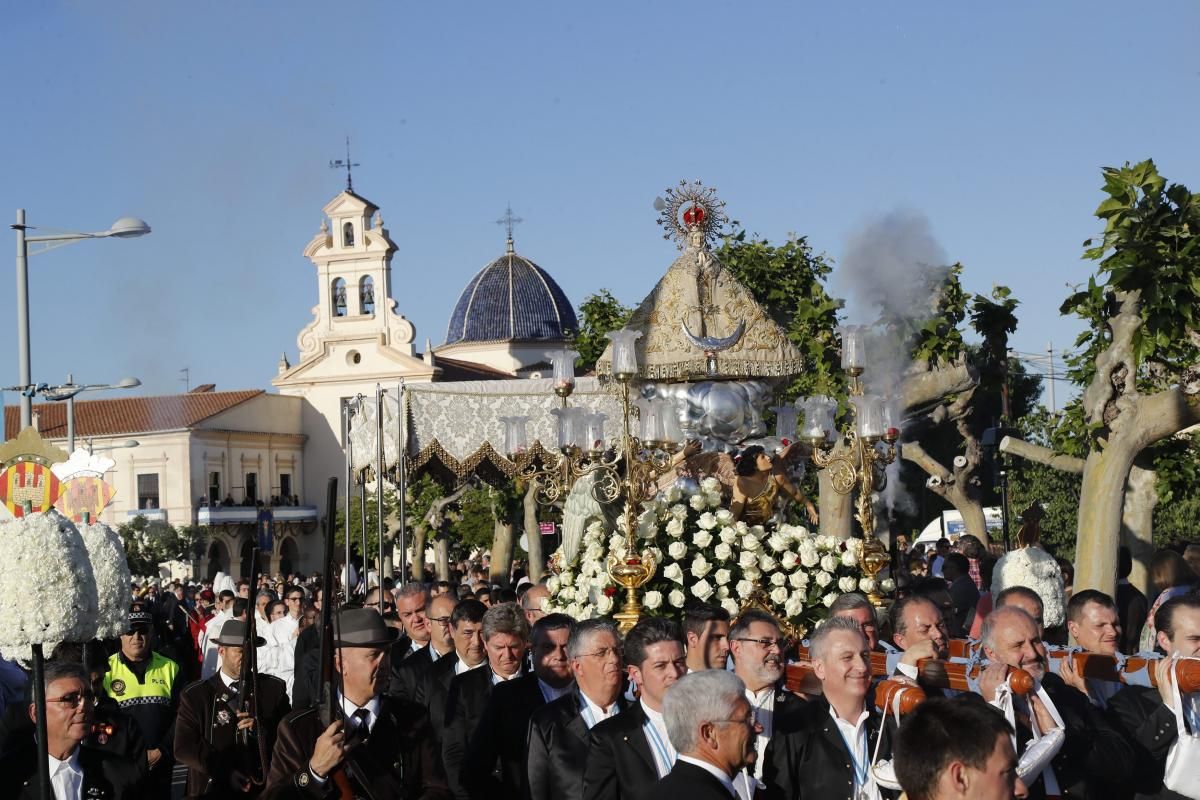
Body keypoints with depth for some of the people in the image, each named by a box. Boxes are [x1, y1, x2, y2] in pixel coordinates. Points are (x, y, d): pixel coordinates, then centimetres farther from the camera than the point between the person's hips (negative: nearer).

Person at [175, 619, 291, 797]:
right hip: (213, 789, 0)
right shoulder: (194, 695, 0)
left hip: (264, 789, 1)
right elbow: (184, 748, -7)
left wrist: (261, 729, -17)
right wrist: (227, 774, -14)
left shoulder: (274, 688, 3)